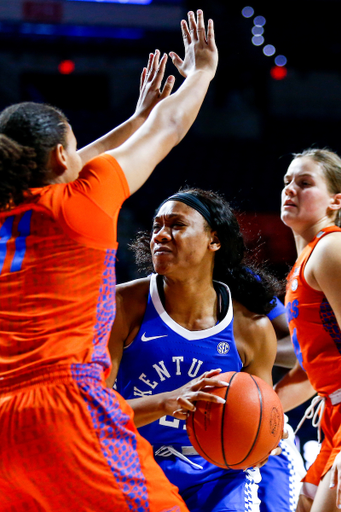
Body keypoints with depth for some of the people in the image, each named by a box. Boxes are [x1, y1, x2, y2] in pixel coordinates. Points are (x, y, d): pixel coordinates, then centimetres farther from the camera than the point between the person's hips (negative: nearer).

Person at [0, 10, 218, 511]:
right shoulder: (82, 202, 0)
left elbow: (62, 173, 36)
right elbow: (169, 129, 14)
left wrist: (140, 116, 47)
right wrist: (202, 70, 32)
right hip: (71, 407, -6)